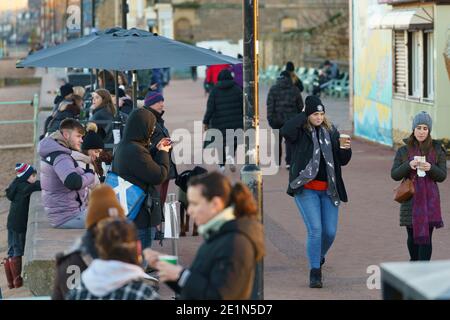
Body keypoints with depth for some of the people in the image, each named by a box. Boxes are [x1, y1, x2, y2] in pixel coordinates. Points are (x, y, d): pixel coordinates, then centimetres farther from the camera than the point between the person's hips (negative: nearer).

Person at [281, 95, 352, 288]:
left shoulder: (331, 132, 9)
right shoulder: (300, 132, -3)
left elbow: (343, 161, 10)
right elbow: (285, 131, -28)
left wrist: (345, 149, -12)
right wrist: (303, 115, -16)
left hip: (328, 190, 4)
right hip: (306, 189, -4)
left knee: (330, 231, 4)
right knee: (315, 230, -13)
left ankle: (319, 257, 35)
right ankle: (315, 273, -4)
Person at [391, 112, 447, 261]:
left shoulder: (437, 150, 3)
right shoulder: (404, 151, 4)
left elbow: (442, 176, 1)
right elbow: (394, 175, 1)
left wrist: (430, 168, -19)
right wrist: (409, 165, -17)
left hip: (429, 199, -1)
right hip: (410, 199, 1)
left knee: (426, 236, -7)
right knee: (412, 235, 10)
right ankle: (414, 263, 33)